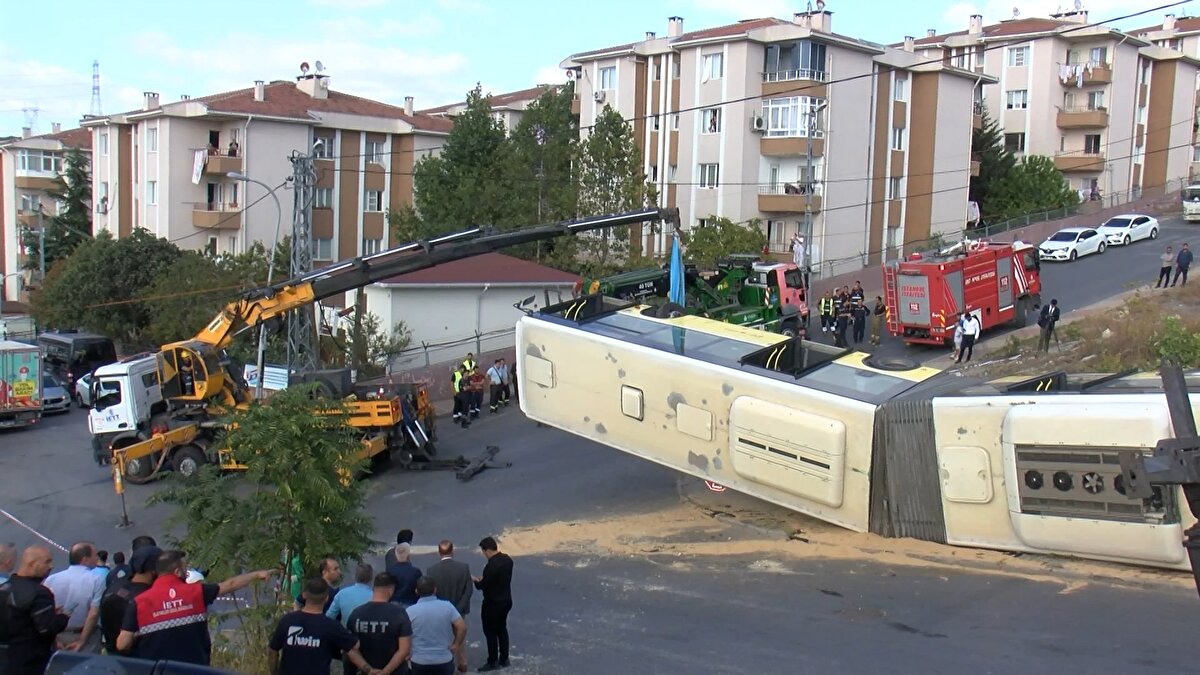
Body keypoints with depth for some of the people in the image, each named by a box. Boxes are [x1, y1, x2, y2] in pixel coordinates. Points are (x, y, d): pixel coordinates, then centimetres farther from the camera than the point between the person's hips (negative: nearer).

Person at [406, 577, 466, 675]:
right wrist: (456, 645, 1)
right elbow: (462, 627, -12)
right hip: (444, 659, 1)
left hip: (419, 661, 0)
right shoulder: (447, 606, -7)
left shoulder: (410, 611, -9)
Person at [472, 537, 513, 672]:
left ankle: (493, 662, 20)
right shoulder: (507, 559, -4)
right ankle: (504, 659, 31)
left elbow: (483, 586, -20)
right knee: (502, 629, 21)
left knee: (490, 632, 9)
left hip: (493, 604, -8)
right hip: (506, 600, 8)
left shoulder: (491, 566, -30)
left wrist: (476, 581, 1)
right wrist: (484, 579, 10)